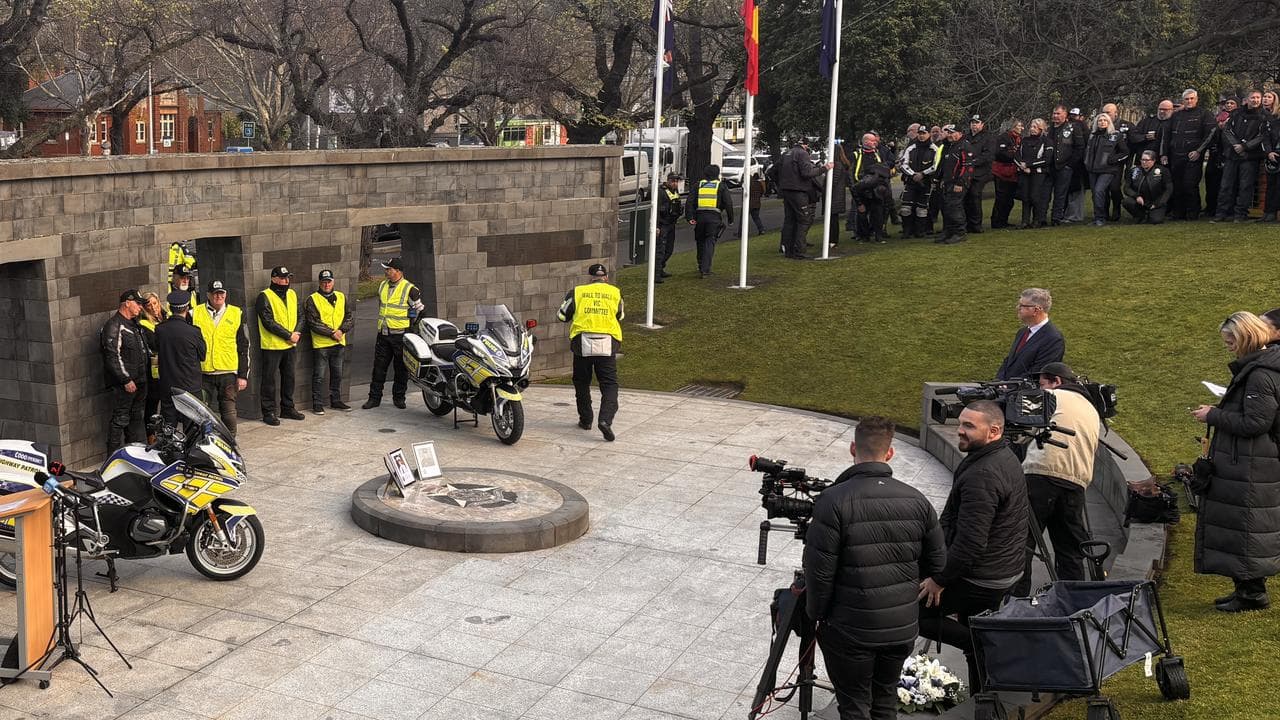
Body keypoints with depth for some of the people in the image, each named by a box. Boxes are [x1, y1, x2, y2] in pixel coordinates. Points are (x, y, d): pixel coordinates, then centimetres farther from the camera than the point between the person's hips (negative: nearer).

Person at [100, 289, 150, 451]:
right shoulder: (114, 326, -13)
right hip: (123, 384, -9)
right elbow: (113, 357, -19)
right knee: (120, 420, -5)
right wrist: (126, 380, -21)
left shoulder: (134, 325, 18)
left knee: (136, 419, 15)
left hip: (139, 383, 9)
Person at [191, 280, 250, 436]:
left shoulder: (237, 314, 6)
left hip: (229, 372, 0)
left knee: (229, 410, 3)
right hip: (202, 372, 0)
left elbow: (244, 347, 7)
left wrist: (243, 375, 2)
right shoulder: (195, 313, 6)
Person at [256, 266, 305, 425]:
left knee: (289, 377, 15)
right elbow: (268, 322, -17)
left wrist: (297, 334, -5)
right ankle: (268, 412, 6)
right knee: (269, 379, 0)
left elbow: (299, 316, 14)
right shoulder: (264, 297, -11)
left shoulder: (292, 294, 12)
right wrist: (289, 335, -17)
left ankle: (287, 408, 27)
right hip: (272, 345, -7)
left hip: (290, 345, 7)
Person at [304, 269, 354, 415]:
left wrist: (342, 330, -13)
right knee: (319, 376, 1)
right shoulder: (312, 299, -5)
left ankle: (336, 400, 26)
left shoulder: (341, 297, 10)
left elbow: (350, 317, 5)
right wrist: (332, 333, -17)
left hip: (339, 343, 5)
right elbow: (313, 323, -13)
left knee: (337, 374, 14)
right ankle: (317, 404, 8)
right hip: (320, 344, -5)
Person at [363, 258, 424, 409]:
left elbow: (419, 309, -1)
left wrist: (408, 324, 3)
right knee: (379, 367, 5)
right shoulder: (382, 286, 12)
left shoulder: (409, 289, -7)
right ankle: (374, 397, 11)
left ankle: (399, 397, 14)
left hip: (400, 334, -5)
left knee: (401, 368, 4)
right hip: (383, 334, 5)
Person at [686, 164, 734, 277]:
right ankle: (705, 269, -10)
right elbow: (728, 203, 3)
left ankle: (701, 268, 23)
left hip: (700, 216, 2)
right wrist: (730, 219, 10)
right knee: (710, 242, -1)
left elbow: (690, 202, 2)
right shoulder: (721, 186, 7)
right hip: (714, 217, -2)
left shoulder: (698, 185, 12)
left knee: (700, 242, 15)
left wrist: (690, 217, -2)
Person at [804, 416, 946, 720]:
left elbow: (819, 570, -16)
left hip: (851, 630, -4)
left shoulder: (833, 501, -18)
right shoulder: (916, 500, -4)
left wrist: (817, 613, 0)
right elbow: (937, 563, 4)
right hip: (903, 627, 4)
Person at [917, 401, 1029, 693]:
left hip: (978, 579, -10)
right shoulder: (1007, 459, 8)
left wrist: (939, 579, -18)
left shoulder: (982, 476, -26)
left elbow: (970, 542, -28)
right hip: (1004, 572, 10)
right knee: (978, 632, 21)